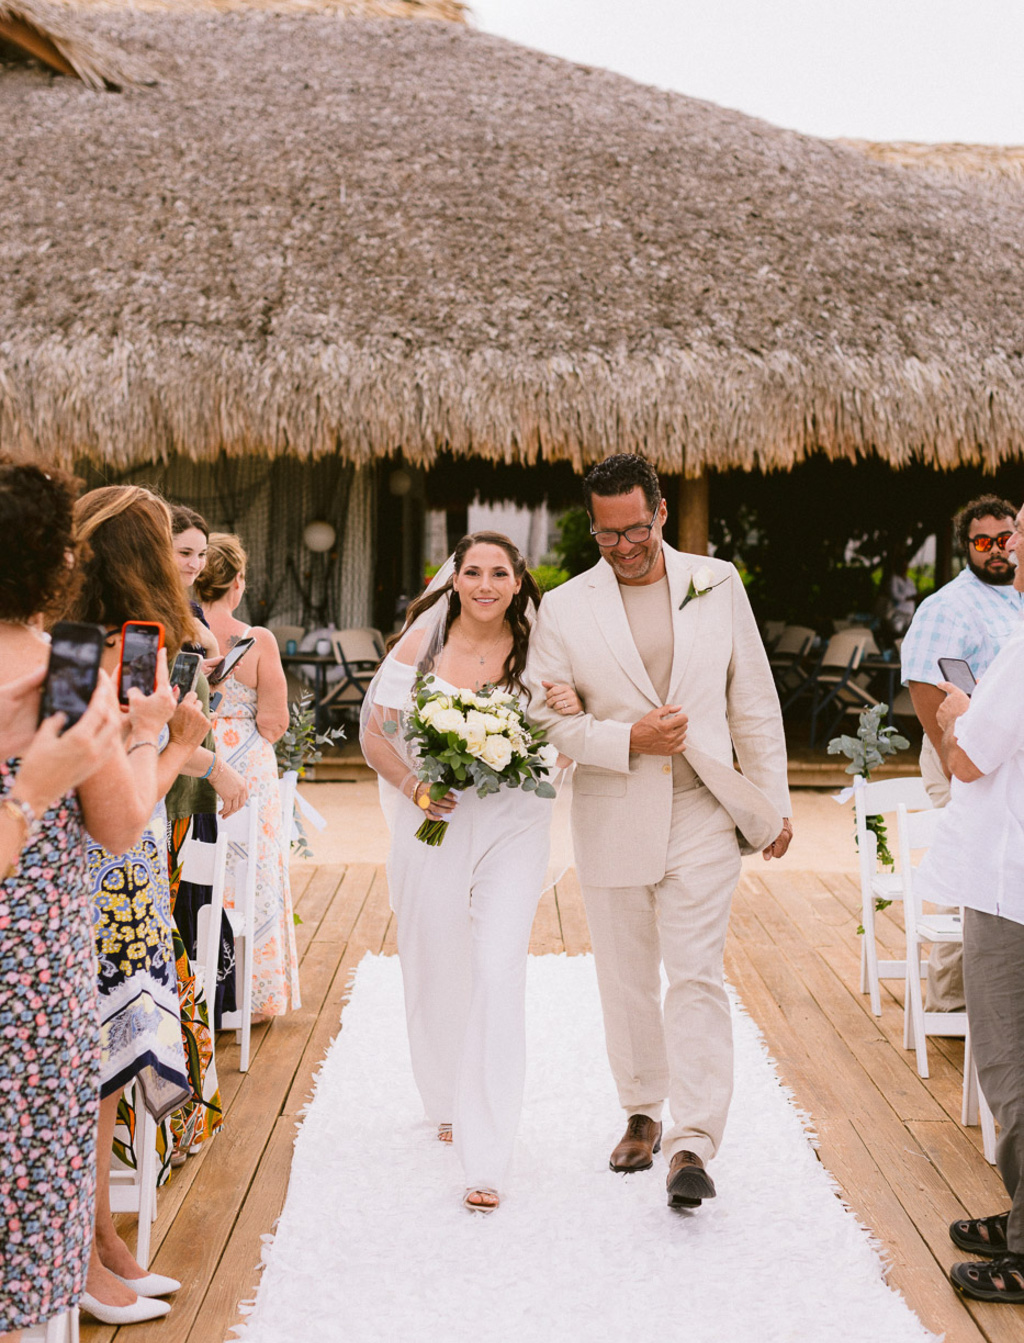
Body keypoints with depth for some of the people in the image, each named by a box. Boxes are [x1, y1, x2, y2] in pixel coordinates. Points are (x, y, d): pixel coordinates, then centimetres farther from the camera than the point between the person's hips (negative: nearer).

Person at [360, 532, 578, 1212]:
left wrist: (571, 712, -17)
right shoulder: (422, 643, -1)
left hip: (513, 827, -1)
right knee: (437, 973, 13)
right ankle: (449, 1102, 42)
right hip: (435, 822, 1)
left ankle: (486, 1158, -6)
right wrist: (411, 785, -11)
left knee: (499, 977, -11)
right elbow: (374, 732, 4)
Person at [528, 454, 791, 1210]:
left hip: (702, 815, -1)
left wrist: (772, 803, 7)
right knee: (627, 979, 12)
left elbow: (755, 700, 6)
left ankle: (692, 1144, -6)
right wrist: (629, 738, -16)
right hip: (613, 822, 1)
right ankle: (642, 1113, 31)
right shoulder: (564, 608, 0)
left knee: (697, 977, -8)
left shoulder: (718, 585, 3)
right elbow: (545, 717, -2)